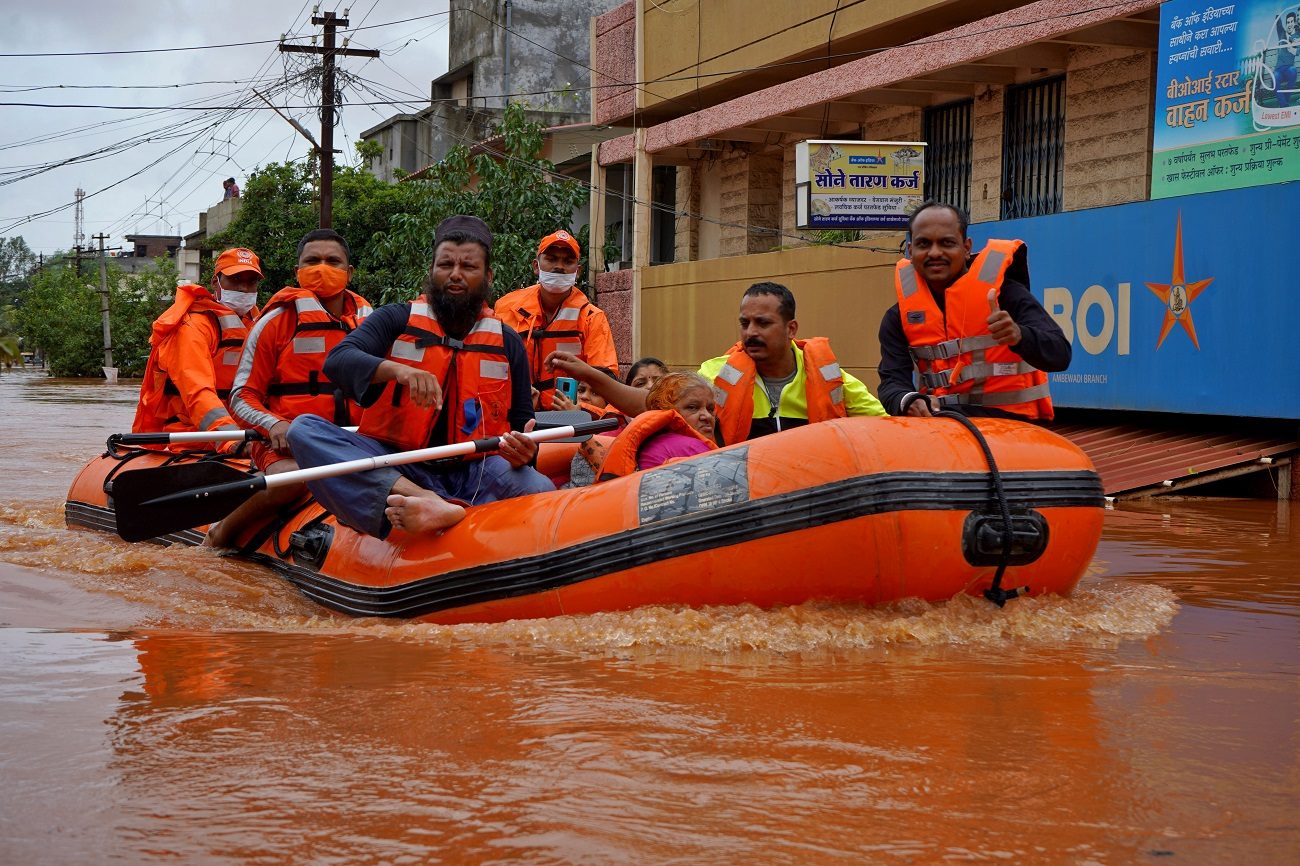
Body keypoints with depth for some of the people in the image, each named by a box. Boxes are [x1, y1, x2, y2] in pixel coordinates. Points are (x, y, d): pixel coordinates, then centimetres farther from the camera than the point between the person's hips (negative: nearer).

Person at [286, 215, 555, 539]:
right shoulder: (396, 320, 8)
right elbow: (338, 360, -9)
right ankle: (420, 500, -47)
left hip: (472, 474, 1)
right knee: (304, 430, -27)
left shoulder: (508, 344, 14)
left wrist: (523, 451, -9)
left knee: (539, 489, -30)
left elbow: (522, 423, 17)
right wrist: (396, 369, -30)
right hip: (391, 468, 0)